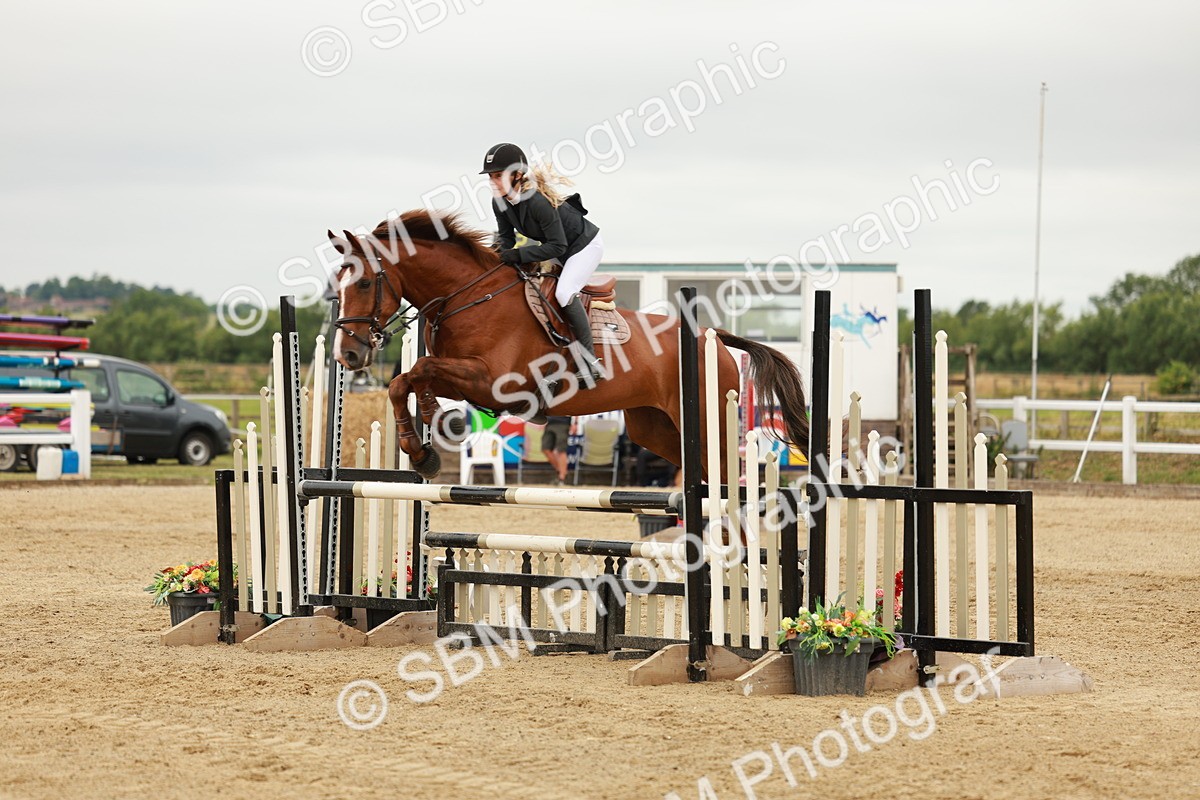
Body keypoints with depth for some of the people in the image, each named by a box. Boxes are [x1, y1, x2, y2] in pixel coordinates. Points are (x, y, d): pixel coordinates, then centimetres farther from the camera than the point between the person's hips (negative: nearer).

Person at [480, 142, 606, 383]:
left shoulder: (538, 202, -36)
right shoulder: (500, 202, -12)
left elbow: (557, 246, -32)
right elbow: (505, 235, 2)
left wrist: (519, 255, -35)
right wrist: (505, 257, -19)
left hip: (585, 244, -9)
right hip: (557, 246, 9)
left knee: (564, 292, -27)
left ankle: (590, 361, -20)